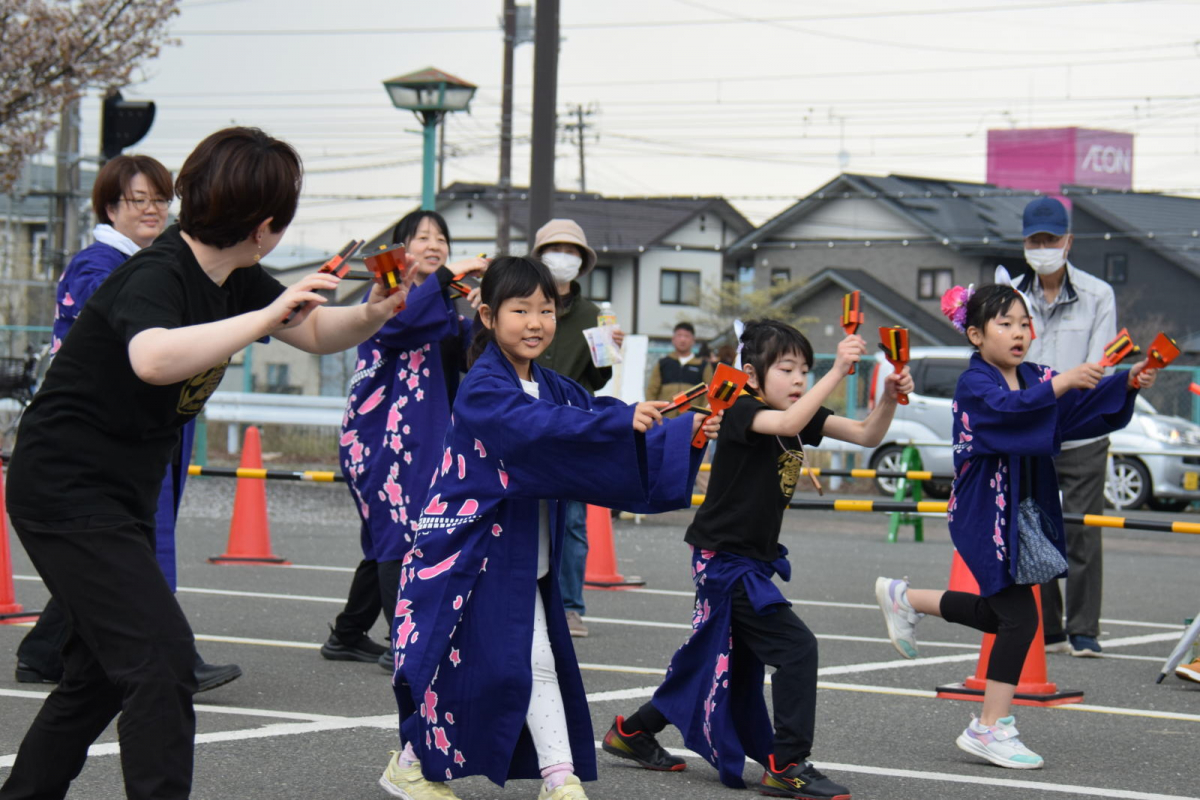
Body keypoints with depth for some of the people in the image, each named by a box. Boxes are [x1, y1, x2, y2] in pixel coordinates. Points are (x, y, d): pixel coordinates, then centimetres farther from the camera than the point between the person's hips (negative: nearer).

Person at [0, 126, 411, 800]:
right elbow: (153, 358, -48)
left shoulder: (233, 278, 3)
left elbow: (317, 332, 15)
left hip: (123, 493, 10)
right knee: (161, 656, -17)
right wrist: (268, 316, -43)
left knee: (104, 669, 18)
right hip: (67, 489, -10)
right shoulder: (156, 276, -25)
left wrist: (372, 315, -6)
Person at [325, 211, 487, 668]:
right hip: (383, 434, -8)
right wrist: (447, 276, -27)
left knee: (387, 540, 11)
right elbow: (396, 320, -26)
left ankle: (348, 636, 22)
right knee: (401, 533, -14)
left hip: (426, 439, 8)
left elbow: (471, 362, 8)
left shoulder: (445, 308, 19)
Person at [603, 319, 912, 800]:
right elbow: (787, 423, -39)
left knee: (729, 665, 19)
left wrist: (890, 398, -20)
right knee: (796, 647, -16)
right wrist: (838, 371, -41)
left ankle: (633, 733, 33)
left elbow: (867, 435, -2)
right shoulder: (742, 412, -17)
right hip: (724, 558, -9)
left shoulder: (803, 415, 5)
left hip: (753, 561, 9)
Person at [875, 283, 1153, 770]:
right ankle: (991, 728, -1)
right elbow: (1010, 407, -34)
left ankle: (904, 598, 39)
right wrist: (1063, 382, -44)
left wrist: (1128, 383, -20)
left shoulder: (1035, 378, 6)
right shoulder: (974, 384, -14)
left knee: (998, 614, 20)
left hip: (1022, 513, 8)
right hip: (984, 516, -8)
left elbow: (1087, 405, -3)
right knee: (1019, 617, -10)